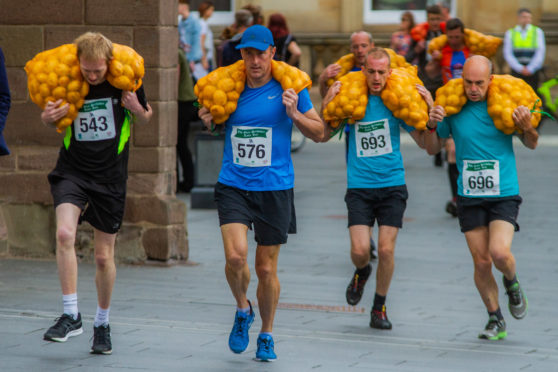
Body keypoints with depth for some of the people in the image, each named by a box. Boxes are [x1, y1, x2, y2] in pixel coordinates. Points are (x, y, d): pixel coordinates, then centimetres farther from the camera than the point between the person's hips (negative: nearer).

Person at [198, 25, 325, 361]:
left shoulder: (289, 88, -3)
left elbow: (320, 133, 2)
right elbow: (218, 126, 21)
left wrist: (294, 114, -15)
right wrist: (208, 121, -1)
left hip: (274, 188, -1)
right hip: (233, 186, 1)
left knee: (267, 268, 6)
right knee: (235, 255, -18)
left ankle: (267, 336, 27)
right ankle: (243, 310, 13)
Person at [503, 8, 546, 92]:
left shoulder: (537, 32, 6)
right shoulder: (510, 33, 8)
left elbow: (540, 53, -1)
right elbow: (508, 54, 1)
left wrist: (530, 69, -11)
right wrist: (520, 68, -11)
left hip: (533, 71, 0)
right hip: (516, 71, 0)